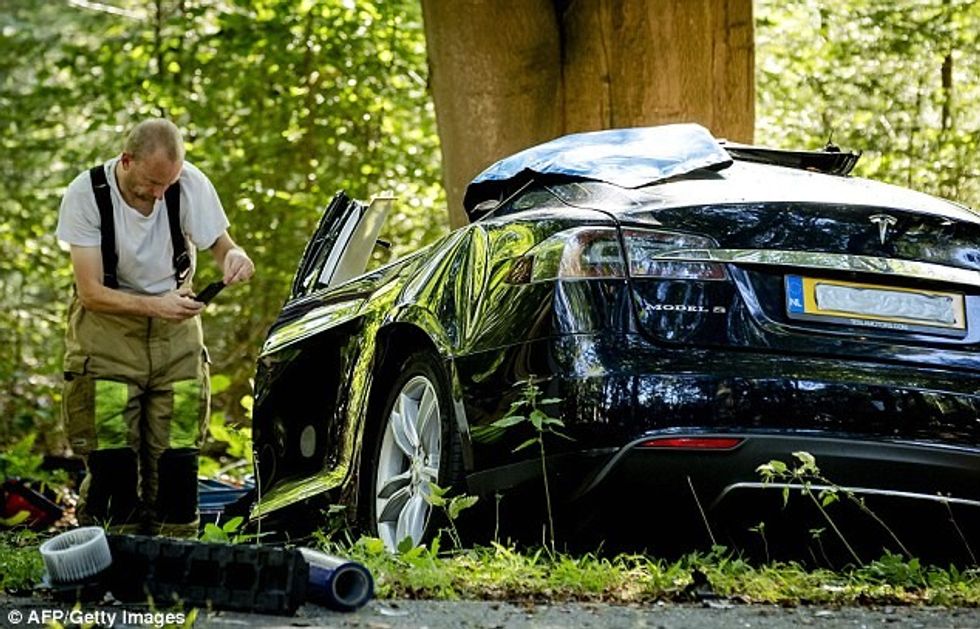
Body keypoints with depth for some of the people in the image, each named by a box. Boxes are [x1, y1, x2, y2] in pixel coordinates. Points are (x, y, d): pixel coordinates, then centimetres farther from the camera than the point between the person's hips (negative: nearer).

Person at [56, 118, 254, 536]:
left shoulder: (189, 184, -15)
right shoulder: (86, 195, -19)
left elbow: (220, 245, -1)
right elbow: (91, 293, -19)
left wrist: (234, 256, -27)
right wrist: (155, 305, -35)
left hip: (176, 333, 2)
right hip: (108, 331, -2)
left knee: (176, 460, -3)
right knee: (111, 462, -10)